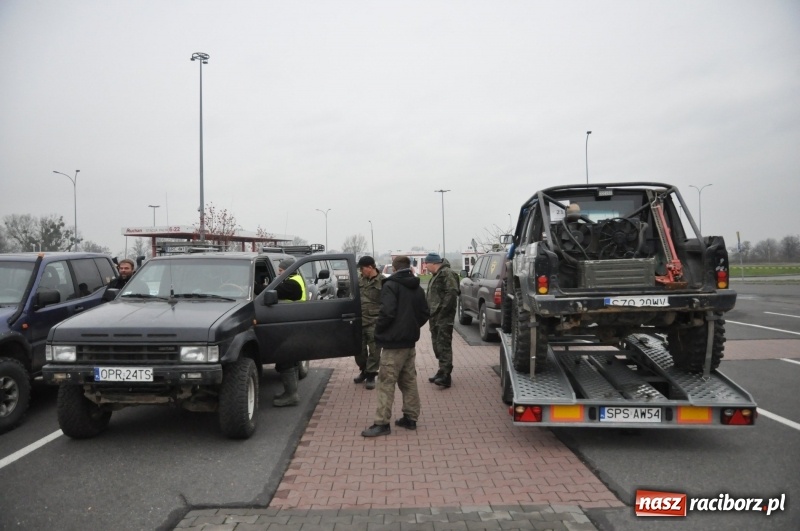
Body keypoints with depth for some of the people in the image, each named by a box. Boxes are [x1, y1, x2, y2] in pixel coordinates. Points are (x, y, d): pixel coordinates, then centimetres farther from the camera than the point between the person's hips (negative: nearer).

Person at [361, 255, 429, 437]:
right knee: (409, 381, 14)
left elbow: (387, 312, -21)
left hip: (393, 342, -8)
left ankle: (382, 423, -4)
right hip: (410, 341, 8)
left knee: (386, 383, -5)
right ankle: (410, 418, 18)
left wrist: (378, 330, -7)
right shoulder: (417, 288, 13)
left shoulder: (391, 285, -11)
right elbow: (424, 313, 13)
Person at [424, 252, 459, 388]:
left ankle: (445, 375, -12)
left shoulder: (447, 273, -12)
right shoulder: (436, 275, 21)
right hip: (435, 316, 10)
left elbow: (452, 293, -21)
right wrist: (431, 312, 14)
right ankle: (442, 371, 22)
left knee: (443, 345, -11)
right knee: (437, 344, 13)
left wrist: (442, 310, -22)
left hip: (444, 317, -10)